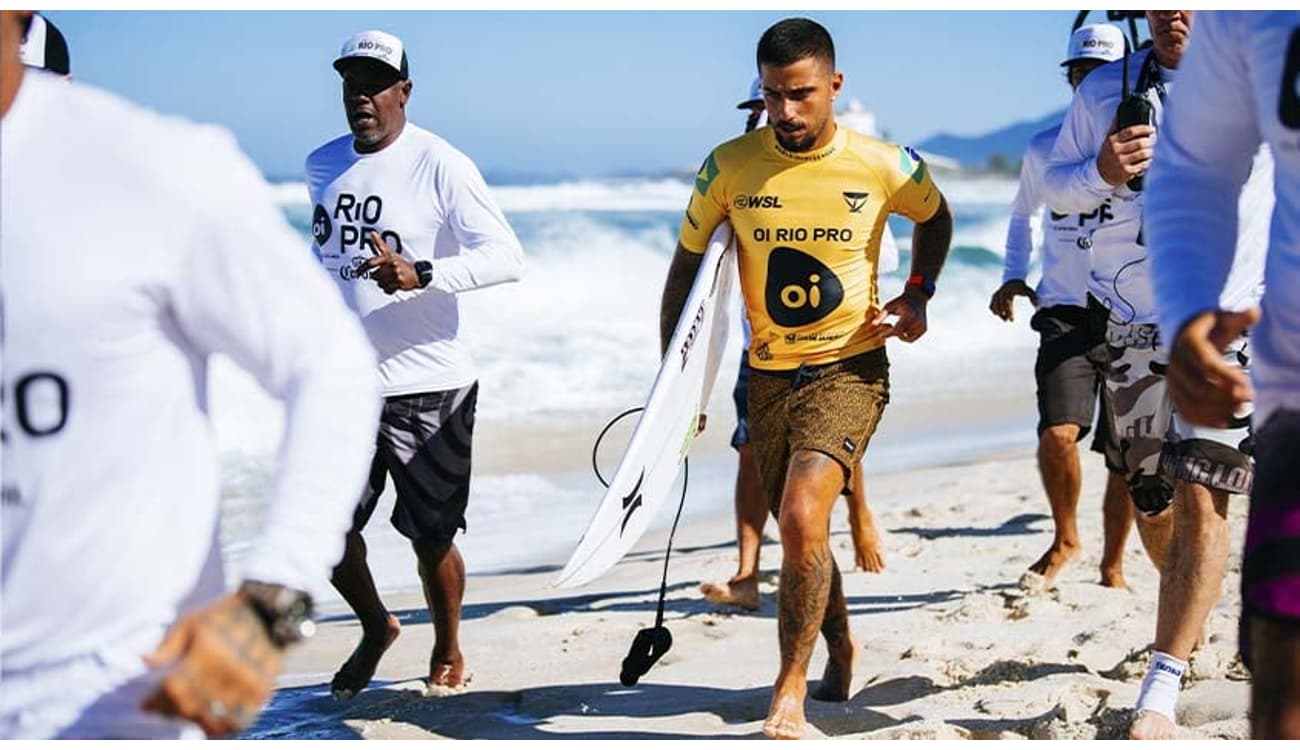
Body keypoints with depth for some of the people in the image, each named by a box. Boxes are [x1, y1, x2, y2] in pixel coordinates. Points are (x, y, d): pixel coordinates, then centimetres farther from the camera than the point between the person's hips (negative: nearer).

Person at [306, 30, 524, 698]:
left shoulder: (440, 165, -11)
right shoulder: (323, 166, 8)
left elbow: (507, 257, -20)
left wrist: (421, 274, -33)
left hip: (427, 383, -5)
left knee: (431, 537, 4)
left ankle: (448, 651, 28)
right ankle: (375, 627, 32)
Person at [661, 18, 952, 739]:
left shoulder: (885, 166, -9)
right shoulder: (728, 167, -6)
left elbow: (935, 218, 15)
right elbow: (686, 268, 5)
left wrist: (917, 295, 1)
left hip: (850, 369, -3)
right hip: (769, 375, 3)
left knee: (802, 517, -23)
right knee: (798, 533, 15)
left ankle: (788, 697, -13)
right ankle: (841, 648, 43)